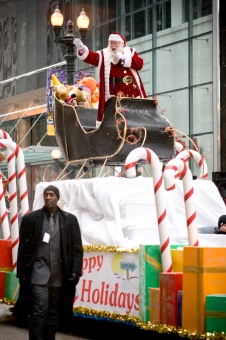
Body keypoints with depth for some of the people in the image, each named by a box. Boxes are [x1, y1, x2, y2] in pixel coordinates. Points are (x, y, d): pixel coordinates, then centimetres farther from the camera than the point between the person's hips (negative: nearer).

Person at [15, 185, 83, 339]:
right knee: (39, 310, -8)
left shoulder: (70, 220, 4)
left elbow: (77, 249, 4)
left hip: (60, 275, 2)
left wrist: (75, 272, -3)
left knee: (54, 311, 9)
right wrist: (22, 273, -1)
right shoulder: (31, 219, 2)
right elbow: (23, 248, 3)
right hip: (39, 273, -2)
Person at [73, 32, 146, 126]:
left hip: (132, 90, 1)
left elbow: (139, 64, -5)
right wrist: (81, 48, -28)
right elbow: (90, 57, -9)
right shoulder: (104, 55, 8)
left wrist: (123, 58, -13)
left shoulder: (130, 52, 10)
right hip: (114, 92, -1)